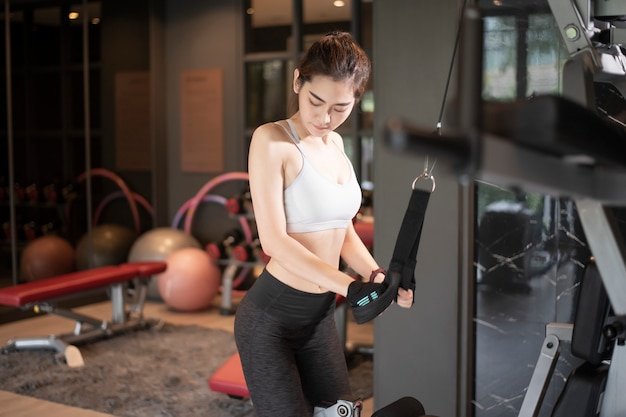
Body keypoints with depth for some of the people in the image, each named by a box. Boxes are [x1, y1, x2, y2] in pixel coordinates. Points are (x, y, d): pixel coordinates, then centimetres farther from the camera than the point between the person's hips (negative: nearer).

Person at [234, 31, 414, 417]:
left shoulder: (335, 144, 8)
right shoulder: (272, 140, -15)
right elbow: (275, 241, -22)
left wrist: (378, 277, -6)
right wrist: (350, 286, -30)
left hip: (320, 317, 7)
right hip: (271, 318, -7)